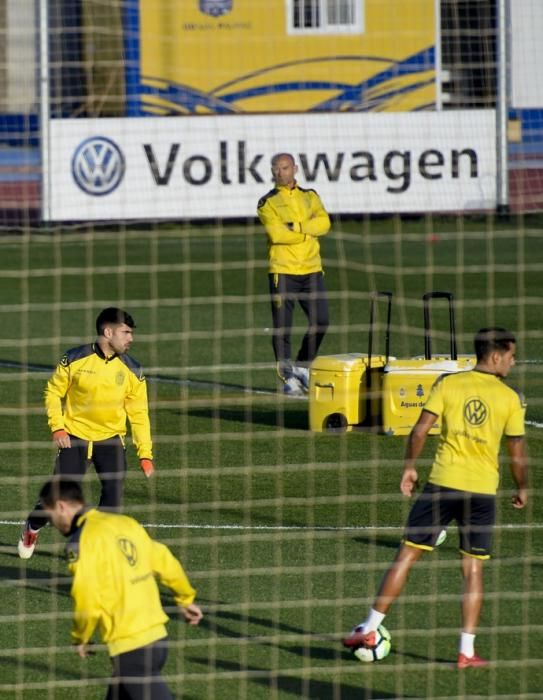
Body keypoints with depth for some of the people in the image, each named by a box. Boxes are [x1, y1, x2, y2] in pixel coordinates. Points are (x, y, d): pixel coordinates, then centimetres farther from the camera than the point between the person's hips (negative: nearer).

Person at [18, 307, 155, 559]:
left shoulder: (131, 371, -5)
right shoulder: (75, 360, -10)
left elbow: (139, 413, 0)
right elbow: (53, 392, 1)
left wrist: (145, 454, -5)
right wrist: (57, 427, -10)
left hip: (111, 437, 2)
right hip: (74, 436, -2)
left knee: (114, 489, -15)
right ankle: (32, 528, 28)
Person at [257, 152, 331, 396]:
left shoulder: (310, 197, 13)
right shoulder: (268, 203, 2)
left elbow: (323, 223, -4)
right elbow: (276, 233, -14)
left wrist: (296, 226, -15)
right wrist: (309, 231, -8)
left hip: (311, 269, 4)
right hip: (283, 271, -3)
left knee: (321, 321, 0)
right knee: (283, 327, -4)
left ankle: (302, 366, 19)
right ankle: (288, 377, 4)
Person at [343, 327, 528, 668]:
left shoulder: (448, 384, 0)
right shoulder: (511, 398, -1)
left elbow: (421, 429, -4)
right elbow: (518, 454, 1)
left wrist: (410, 467, 9)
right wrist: (522, 489, 17)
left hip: (442, 483, 1)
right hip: (483, 490, 0)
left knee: (407, 554, 7)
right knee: (473, 567, 7)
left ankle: (370, 629, 9)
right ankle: (467, 650, 4)